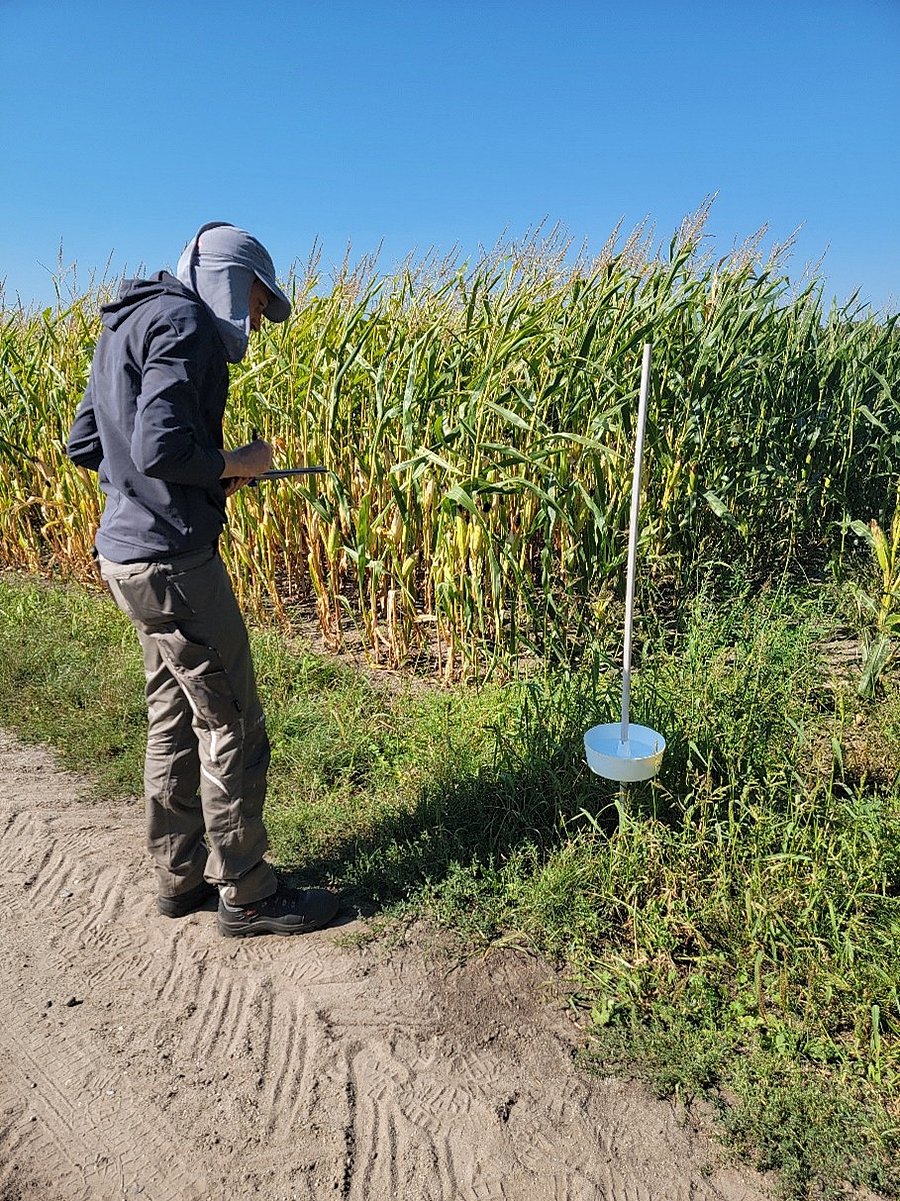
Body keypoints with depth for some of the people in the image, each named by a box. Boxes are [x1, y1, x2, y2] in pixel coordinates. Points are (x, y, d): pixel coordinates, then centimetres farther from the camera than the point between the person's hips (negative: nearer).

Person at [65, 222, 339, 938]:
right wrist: (235, 465, -7)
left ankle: (181, 876, 30)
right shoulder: (183, 323, -13)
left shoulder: (127, 326, 18)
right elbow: (161, 447, -26)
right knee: (232, 728, 1)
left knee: (174, 720, 17)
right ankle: (247, 895, 15)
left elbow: (83, 444, 19)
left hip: (129, 554, 10)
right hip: (173, 561, -10)